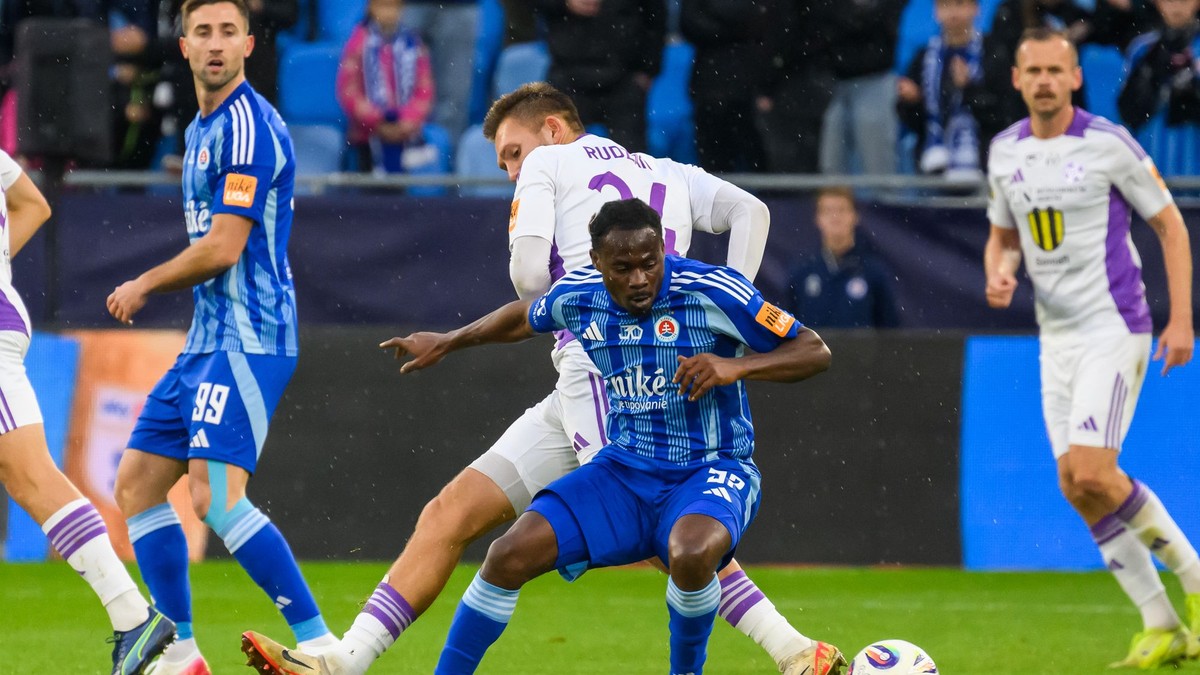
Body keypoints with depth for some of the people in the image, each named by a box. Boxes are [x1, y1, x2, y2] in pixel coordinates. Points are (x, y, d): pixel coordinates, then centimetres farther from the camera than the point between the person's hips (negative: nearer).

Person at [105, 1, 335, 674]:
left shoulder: (248, 126, -13)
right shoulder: (202, 130, 18)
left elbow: (222, 248, -17)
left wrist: (143, 286, -3)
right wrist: (154, 287, 14)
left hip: (247, 340, -10)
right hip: (208, 340, 10)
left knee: (216, 495, -21)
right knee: (138, 483, 10)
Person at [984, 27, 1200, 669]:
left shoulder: (1108, 144, -10)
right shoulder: (1005, 152, 7)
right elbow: (1003, 237, 20)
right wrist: (998, 276, -4)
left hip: (1115, 327, -6)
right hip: (1056, 337, 6)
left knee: (1091, 474, -19)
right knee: (1076, 488, 0)